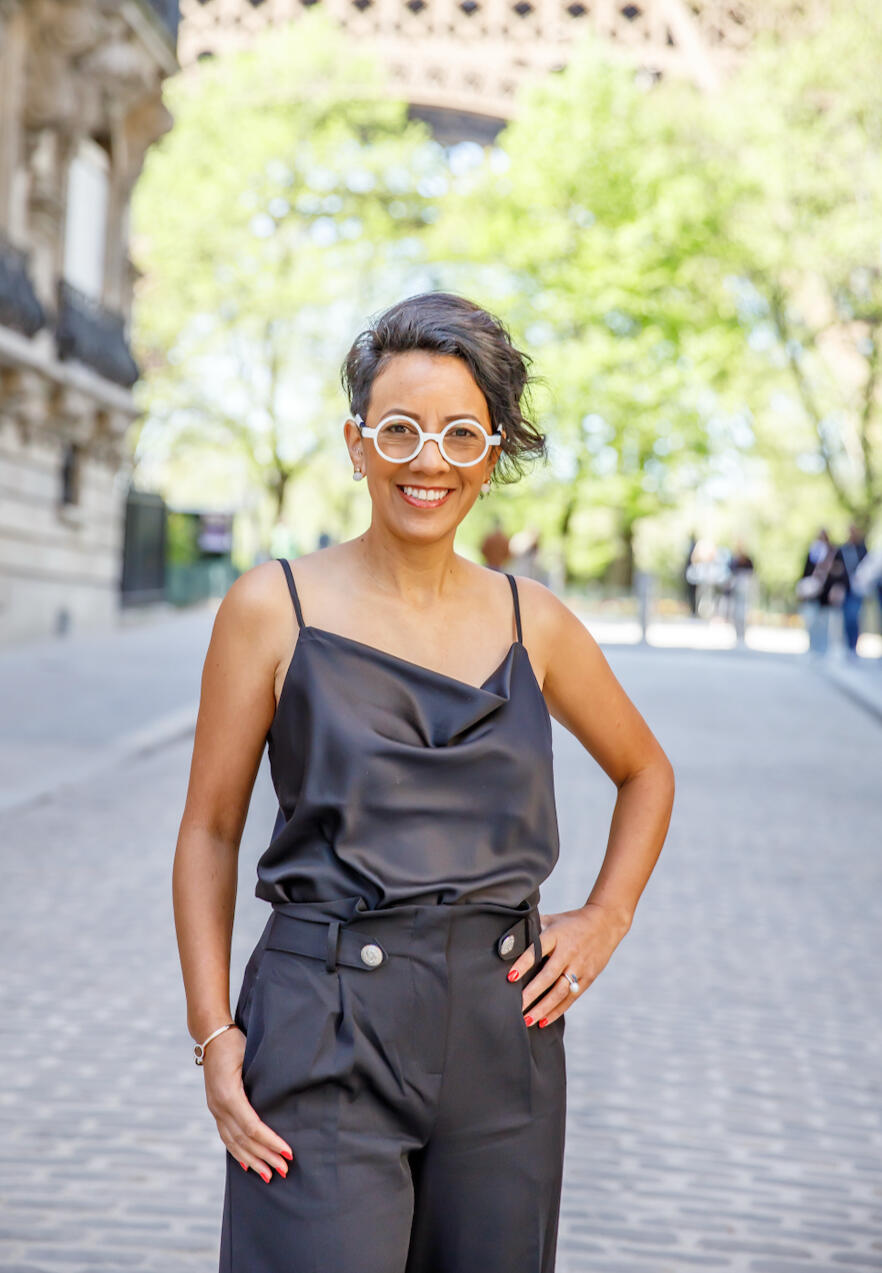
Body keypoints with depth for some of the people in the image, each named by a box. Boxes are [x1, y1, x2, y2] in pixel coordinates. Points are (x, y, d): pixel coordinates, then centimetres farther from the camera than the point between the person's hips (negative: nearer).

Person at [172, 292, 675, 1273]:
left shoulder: (531, 620, 6)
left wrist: (605, 917, 8)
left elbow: (645, 770, 22)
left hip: (502, 1034, 3)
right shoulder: (274, 606, -2)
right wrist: (213, 1035, -5)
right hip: (326, 1042, -3)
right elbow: (210, 831, 2)